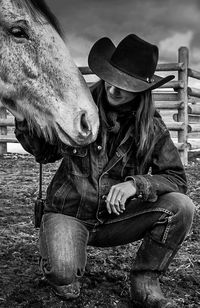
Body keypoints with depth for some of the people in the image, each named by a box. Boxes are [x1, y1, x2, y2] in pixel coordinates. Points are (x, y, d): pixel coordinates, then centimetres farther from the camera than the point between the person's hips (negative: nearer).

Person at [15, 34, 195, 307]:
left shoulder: (153, 128, -6)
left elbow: (177, 179, -7)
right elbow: (45, 153, 7)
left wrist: (136, 184, -26)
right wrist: (25, 119, -12)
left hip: (115, 219, 2)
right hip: (68, 214, -1)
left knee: (181, 207, -21)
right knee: (62, 274, -32)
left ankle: (144, 284, -1)